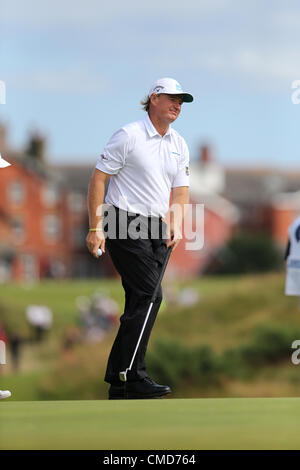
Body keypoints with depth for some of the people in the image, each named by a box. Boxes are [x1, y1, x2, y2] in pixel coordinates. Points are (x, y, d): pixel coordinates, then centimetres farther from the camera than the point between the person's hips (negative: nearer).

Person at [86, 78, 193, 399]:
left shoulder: (179, 145, 13)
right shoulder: (129, 136, -8)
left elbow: (180, 190, 16)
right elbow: (98, 178, -8)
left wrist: (176, 225, -2)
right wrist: (95, 227, -13)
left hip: (155, 229, 7)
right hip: (125, 225, -7)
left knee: (139, 304, 4)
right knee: (149, 296, -16)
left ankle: (117, 381, 9)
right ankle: (133, 377, -15)